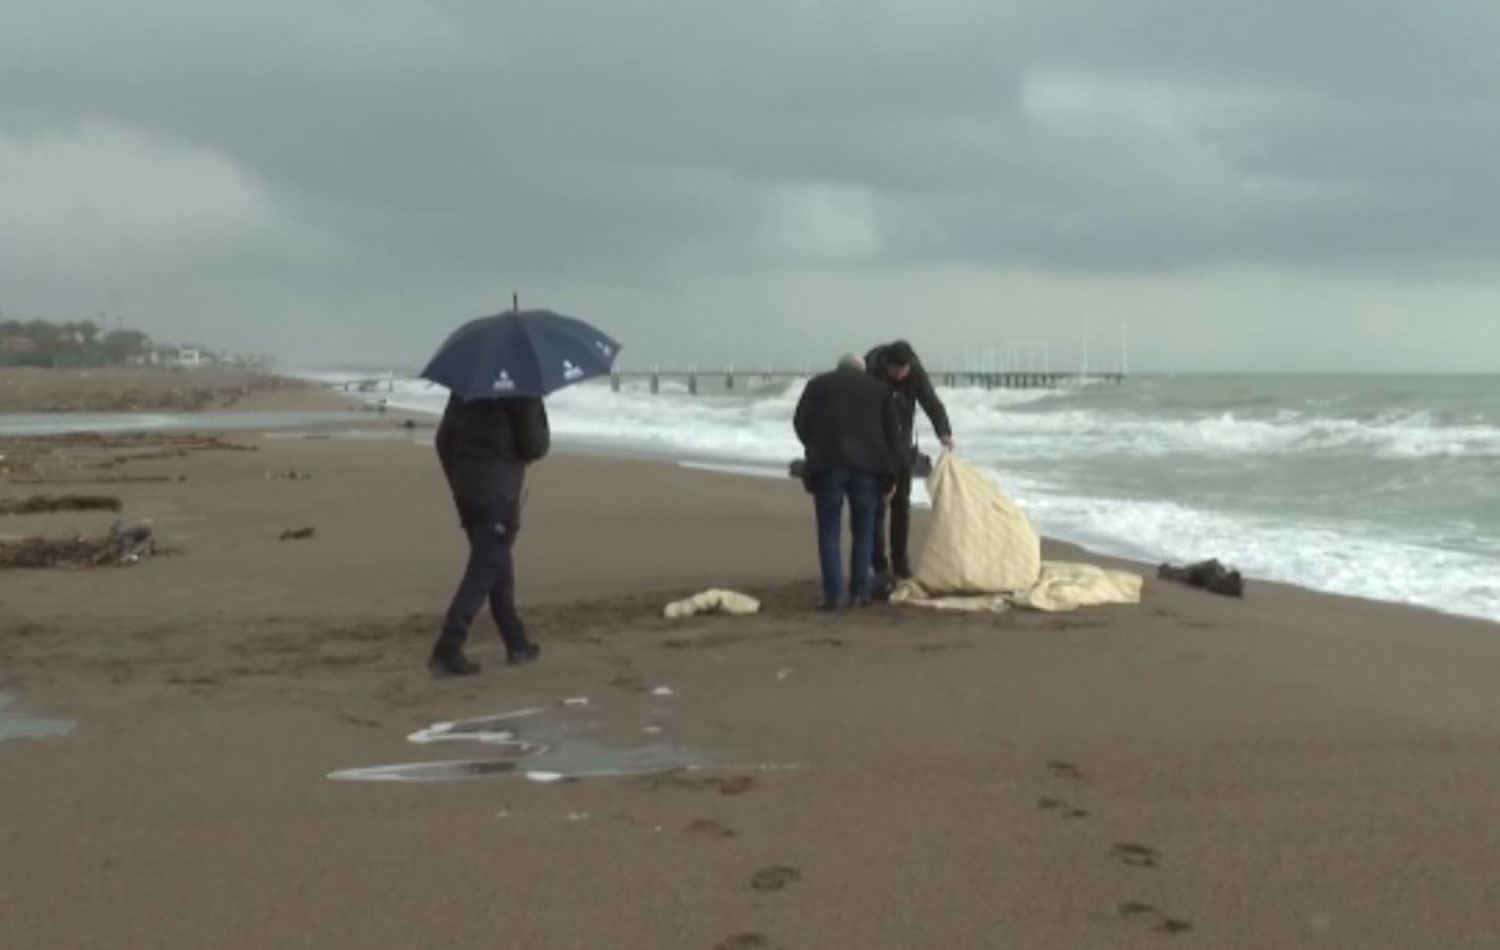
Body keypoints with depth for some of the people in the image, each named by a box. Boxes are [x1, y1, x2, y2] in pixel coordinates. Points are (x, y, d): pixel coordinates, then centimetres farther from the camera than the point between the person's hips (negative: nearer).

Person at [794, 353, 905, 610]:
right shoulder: (878, 390, 18)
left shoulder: (818, 384, 15)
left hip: (828, 466, -1)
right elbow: (893, 433, 13)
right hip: (867, 465, 1)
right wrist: (889, 473, 19)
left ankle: (833, 594, -4)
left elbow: (800, 423, 8)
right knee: (864, 531, 14)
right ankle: (860, 591, 12)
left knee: (829, 532, 4)